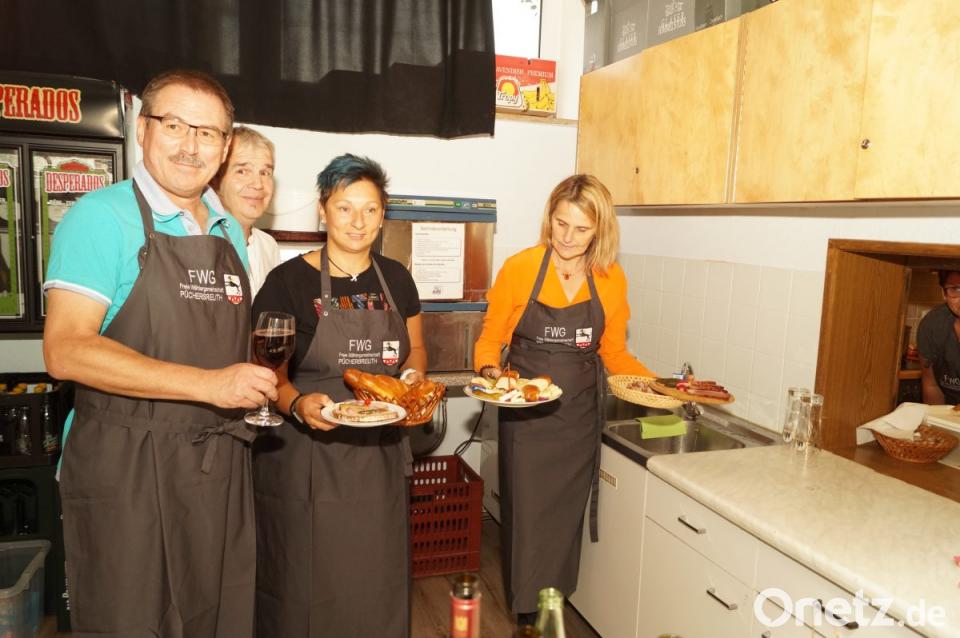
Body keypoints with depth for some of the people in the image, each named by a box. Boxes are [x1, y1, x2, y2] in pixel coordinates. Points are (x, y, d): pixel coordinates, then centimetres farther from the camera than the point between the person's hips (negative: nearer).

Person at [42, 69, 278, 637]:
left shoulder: (229, 231, 12)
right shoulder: (102, 216, -8)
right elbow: (66, 350, -18)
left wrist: (256, 381, 2)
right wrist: (207, 384, -23)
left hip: (221, 467, 6)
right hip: (125, 468, -6)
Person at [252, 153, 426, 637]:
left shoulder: (396, 278, 6)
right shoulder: (288, 280, -8)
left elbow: (415, 348, 17)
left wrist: (413, 375, -4)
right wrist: (298, 403, -25)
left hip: (381, 455, 4)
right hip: (308, 457, -4)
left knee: (378, 585, 15)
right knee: (307, 586, 8)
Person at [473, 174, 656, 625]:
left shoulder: (611, 278, -1)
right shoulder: (519, 268, -9)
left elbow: (613, 353, 9)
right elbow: (490, 339, -1)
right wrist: (490, 370, -20)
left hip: (579, 416, 2)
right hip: (525, 417, -2)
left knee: (566, 515, 12)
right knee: (526, 515, 6)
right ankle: (527, 613, 26)